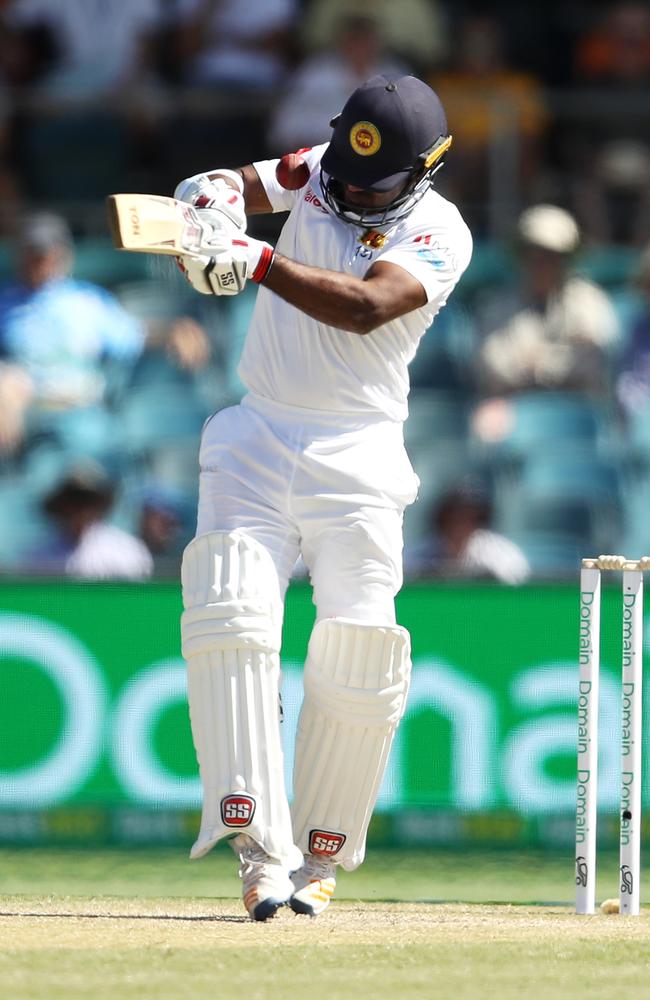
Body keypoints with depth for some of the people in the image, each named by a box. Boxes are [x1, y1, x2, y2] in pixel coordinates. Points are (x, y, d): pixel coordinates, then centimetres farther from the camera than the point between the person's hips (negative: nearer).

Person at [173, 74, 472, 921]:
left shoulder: (440, 233, -8)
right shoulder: (319, 172, 6)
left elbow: (365, 308, -23)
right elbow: (233, 186, 3)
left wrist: (256, 260, -33)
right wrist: (218, 196, -21)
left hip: (356, 457, -2)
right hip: (257, 439, 3)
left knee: (358, 653, -9)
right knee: (229, 613, -17)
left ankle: (319, 855, 10)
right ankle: (258, 846, -23)